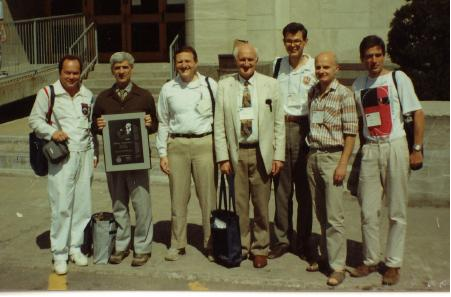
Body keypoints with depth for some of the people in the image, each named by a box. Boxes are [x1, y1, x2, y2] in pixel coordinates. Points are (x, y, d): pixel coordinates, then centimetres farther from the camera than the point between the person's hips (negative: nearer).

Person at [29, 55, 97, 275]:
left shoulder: (87, 95, 13)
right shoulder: (47, 93, 0)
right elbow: (34, 120, 1)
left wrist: (94, 153, 15)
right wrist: (52, 132, -16)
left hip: (84, 155, 4)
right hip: (61, 156, -4)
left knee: (82, 204, 7)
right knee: (61, 205, -4)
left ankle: (76, 247, 21)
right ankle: (59, 254, 7)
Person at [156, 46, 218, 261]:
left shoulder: (210, 85, 2)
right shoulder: (168, 89, 8)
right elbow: (163, 122, 11)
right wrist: (162, 153, 6)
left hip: (204, 143, -2)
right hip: (177, 144, 2)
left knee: (208, 196, 1)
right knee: (178, 197, 8)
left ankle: (211, 244, 13)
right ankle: (177, 244, 20)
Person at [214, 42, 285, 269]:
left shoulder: (271, 85, 3)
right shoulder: (224, 86, 4)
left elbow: (279, 123, 3)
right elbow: (219, 125, 3)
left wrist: (278, 156, -2)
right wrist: (223, 157, -3)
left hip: (261, 153, 0)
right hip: (236, 153, 0)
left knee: (261, 204, 7)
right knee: (239, 204, 6)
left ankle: (260, 249, 23)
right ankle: (240, 247, 23)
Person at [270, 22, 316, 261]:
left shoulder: (315, 67, -2)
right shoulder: (277, 64, 11)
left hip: (303, 128, -3)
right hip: (279, 127, 3)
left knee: (304, 189, 3)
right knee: (281, 187, 6)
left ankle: (303, 241, 15)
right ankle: (282, 239, 17)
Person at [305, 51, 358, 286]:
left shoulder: (344, 94, -6)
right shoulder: (312, 93, 11)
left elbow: (351, 132, -9)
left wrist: (343, 164, -14)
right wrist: (309, 156, 11)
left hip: (333, 156, -6)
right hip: (313, 156, 6)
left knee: (334, 216, -4)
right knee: (320, 214, 12)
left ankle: (337, 266, 3)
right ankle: (326, 255, 24)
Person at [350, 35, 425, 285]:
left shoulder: (398, 78, -2)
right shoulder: (358, 84, 10)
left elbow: (418, 114, -3)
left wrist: (417, 149, -7)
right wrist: (363, 148, 11)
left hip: (394, 147, -4)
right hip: (369, 150, 4)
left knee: (396, 211, 3)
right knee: (368, 211, 6)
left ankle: (393, 264, 14)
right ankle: (370, 260, 20)